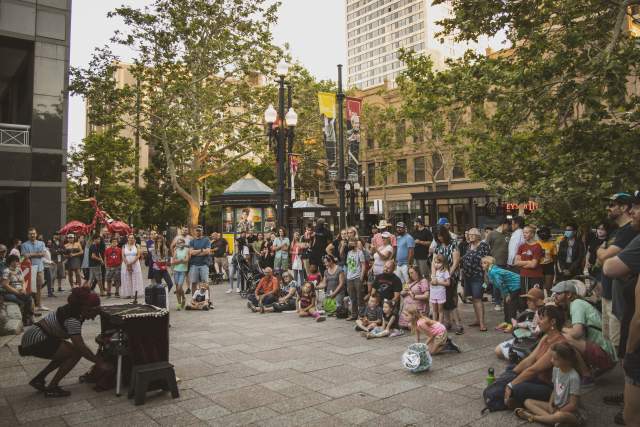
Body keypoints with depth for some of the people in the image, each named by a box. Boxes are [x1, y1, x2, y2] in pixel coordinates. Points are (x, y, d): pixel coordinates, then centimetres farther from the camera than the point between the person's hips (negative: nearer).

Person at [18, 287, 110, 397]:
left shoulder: (72, 309, 4)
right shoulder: (72, 320, -23)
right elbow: (81, 347, -27)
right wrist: (100, 362, -22)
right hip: (36, 341, -10)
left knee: (67, 353, 17)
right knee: (76, 353, -11)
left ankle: (38, 379, 22)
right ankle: (51, 388, -4)